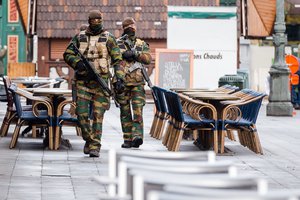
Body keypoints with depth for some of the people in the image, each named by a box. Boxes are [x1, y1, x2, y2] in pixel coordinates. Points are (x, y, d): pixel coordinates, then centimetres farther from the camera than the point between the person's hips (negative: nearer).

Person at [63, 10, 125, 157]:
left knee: (97, 115, -5)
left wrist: (120, 77, -10)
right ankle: (89, 140, 19)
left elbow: (117, 60, 3)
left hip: (100, 81, -2)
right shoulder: (79, 37, 8)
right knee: (82, 113, -2)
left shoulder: (108, 39, 3)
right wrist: (78, 63, -12)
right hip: (82, 80, 2)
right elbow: (67, 55, 8)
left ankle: (95, 146, -2)